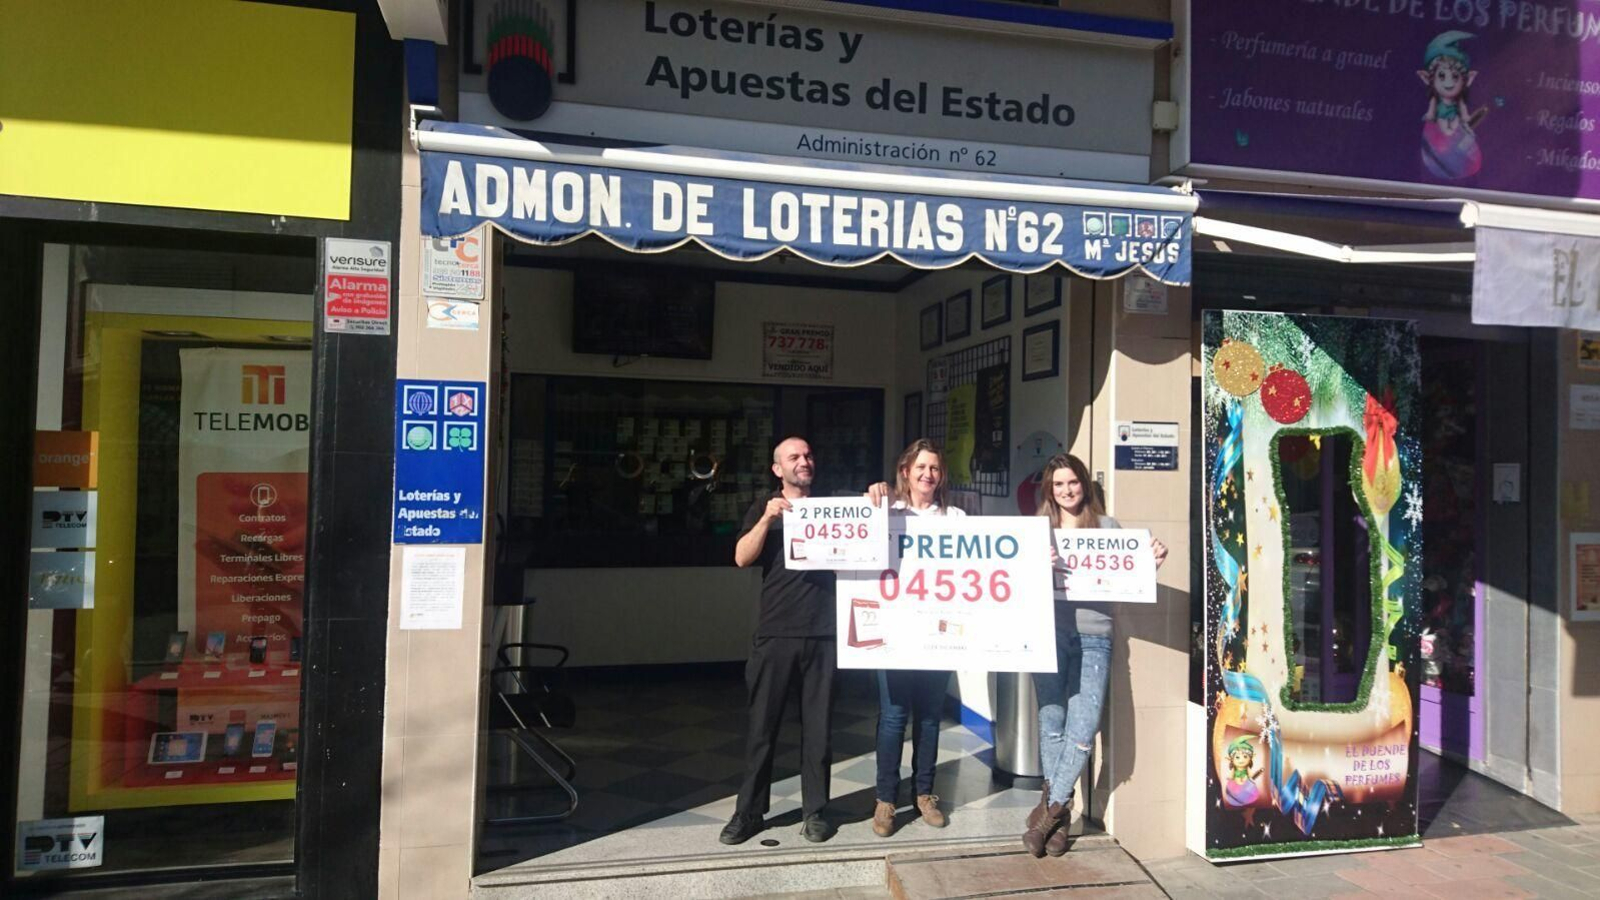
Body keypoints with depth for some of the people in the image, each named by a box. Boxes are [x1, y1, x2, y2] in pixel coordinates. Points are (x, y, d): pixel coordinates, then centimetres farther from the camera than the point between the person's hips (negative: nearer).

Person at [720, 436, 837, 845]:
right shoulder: (765, 508, 9)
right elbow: (742, 558, -2)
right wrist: (768, 518, -15)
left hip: (823, 632, 1)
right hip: (775, 632, -1)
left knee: (818, 726, 5)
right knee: (763, 724, 3)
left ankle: (814, 810, 16)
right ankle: (749, 811, 12)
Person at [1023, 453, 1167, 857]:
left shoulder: (1108, 527, 10)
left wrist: (1154, 563, -8)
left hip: (1093, 638, 0)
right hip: (1049, 633, 0)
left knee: (1082, 731, -8)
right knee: (1052, 725, 2)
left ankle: (1050, 810, 7)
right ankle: (1059, 817, 15)